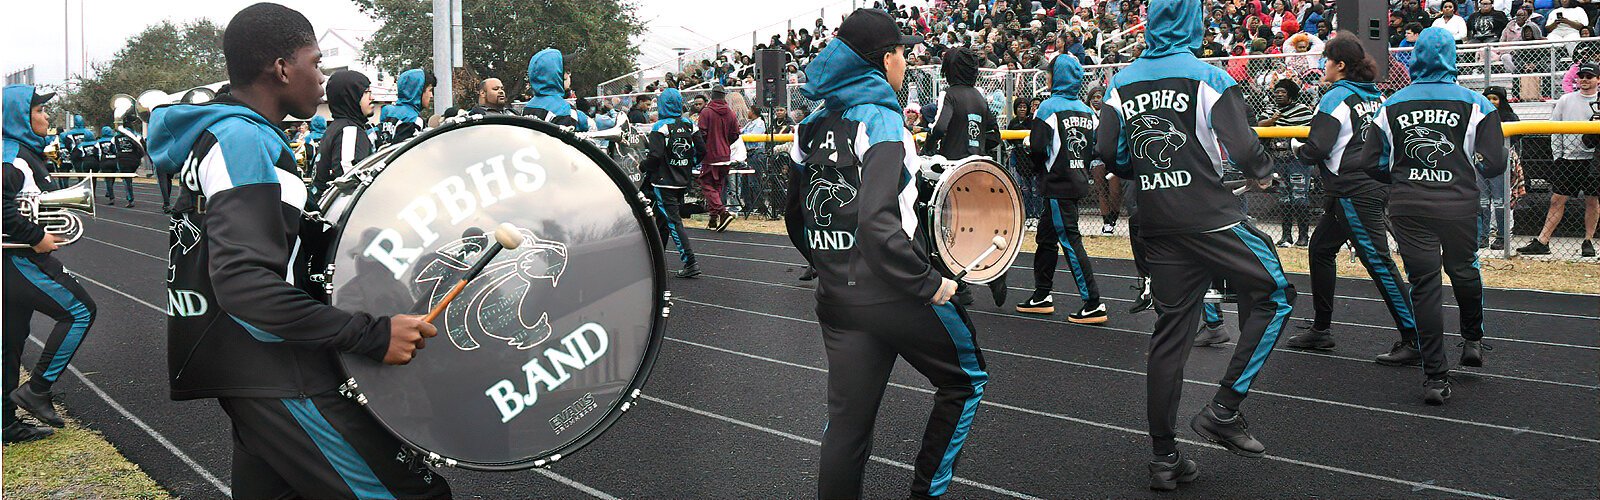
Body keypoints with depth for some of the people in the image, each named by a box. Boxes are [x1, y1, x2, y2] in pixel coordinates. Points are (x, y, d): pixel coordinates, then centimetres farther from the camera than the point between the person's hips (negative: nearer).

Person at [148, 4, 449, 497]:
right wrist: (372, 335, -29)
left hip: (251, 371, 11)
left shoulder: (222, 134, 18)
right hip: (275, 375, -11)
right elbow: (242, 281, -28)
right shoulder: (245, 141, -16)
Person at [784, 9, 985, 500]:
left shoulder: (812, 127, 9)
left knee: (846, 423, 11)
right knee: (966, 378, 16)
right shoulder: (880, 120, -15)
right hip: (895, 296, -7)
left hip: (836, 299, 7)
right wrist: (931, 284, -18)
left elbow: (798, 222, 16)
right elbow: (880, 224, -26)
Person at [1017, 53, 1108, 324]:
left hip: (1058, 184, -8)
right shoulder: (1087, 110, 8)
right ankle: (1042, 296, 27)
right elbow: (1094, 149, 9)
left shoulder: (1049, 107, -13)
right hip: (1078, 182, 8)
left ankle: (1093, 303, -8)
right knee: (1045, 238, 19)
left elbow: (1037, 149, -18)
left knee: (1070, 240, -6)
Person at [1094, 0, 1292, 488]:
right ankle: (1224, 409, 1)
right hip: (1209, 216, -5)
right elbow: (1243, 148, -14)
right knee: (1273, 294, 9)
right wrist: (1262, 172, 8)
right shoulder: (1208, 78, -8)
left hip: (1156, 224, 6)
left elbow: (1109, 154, 4)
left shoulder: (1122, 82, 6)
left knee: (1170, 333, 10)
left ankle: (1164, 457, 12)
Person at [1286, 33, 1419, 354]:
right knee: (1320, 249, 18)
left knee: (1378, 261, -9)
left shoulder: (1336, 97, -12)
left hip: (1354, 194, -9)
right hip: (1376, 186, 9)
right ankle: (1320, 331, 25)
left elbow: (1317, 148, -19)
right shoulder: (1375, 95, 12)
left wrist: (1299, 150, 2)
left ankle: (1414, 339, -9)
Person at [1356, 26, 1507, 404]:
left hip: (1409, 207, 1)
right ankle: (1473, 341, 43)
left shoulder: (1391, 106, 3)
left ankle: (1436, 377, 1)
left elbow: (1372, 164, 4)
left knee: (1424, 284, 3)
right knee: (1464, 271, 23)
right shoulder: (1474, 104, -3)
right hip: (1459, 205, -1)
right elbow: (1494, 163, -6)